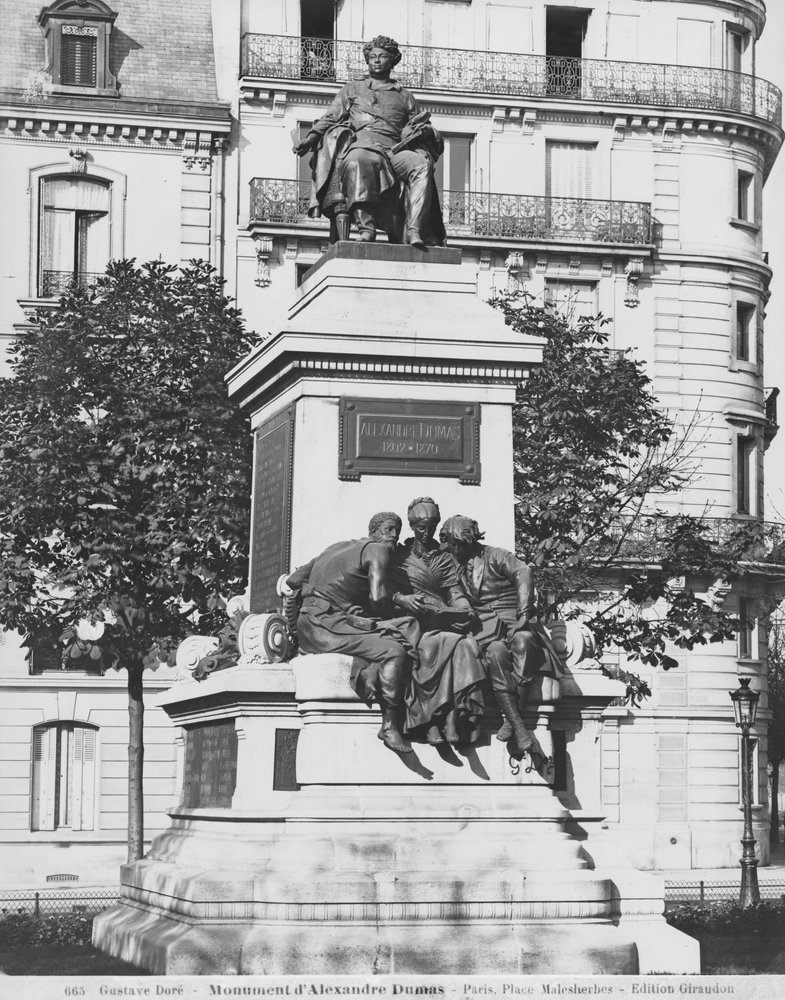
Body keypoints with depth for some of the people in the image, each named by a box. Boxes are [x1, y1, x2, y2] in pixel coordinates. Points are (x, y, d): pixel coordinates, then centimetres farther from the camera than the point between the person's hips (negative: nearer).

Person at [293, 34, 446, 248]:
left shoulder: (405, 97, 32)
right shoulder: (352, 90, 29)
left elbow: (419, 127, 26)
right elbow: (331, 117, 18)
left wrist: (425, 130, 1)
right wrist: (311, 137, 1)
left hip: (395, 150, 2)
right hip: (361, 144, -2)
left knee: (422, 165, -33)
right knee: (358, 161, -41)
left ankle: (414, 230, -43)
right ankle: (365, 227, -49)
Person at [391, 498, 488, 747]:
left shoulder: (444, 559, 25)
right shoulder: (399, 554, 17)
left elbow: (454, 592, 15)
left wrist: (465, 609, -7)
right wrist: (402, 599, -13)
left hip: (442, 621, 3)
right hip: (410, 621, -3)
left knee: (465, 645, -32)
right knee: (433, 646, -36)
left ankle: (453, 718, -39)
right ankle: (432, 723, -39)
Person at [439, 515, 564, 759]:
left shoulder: (494, 556, 4)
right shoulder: (455, 567, 20)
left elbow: (523, 573, -12)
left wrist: (524, 614, -23)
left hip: (515, 621, -2)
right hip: (486, 629, 2)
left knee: (522, 642, -38)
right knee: (496, 651, -34)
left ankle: (513, 717, -35)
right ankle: (518, 727, -42)